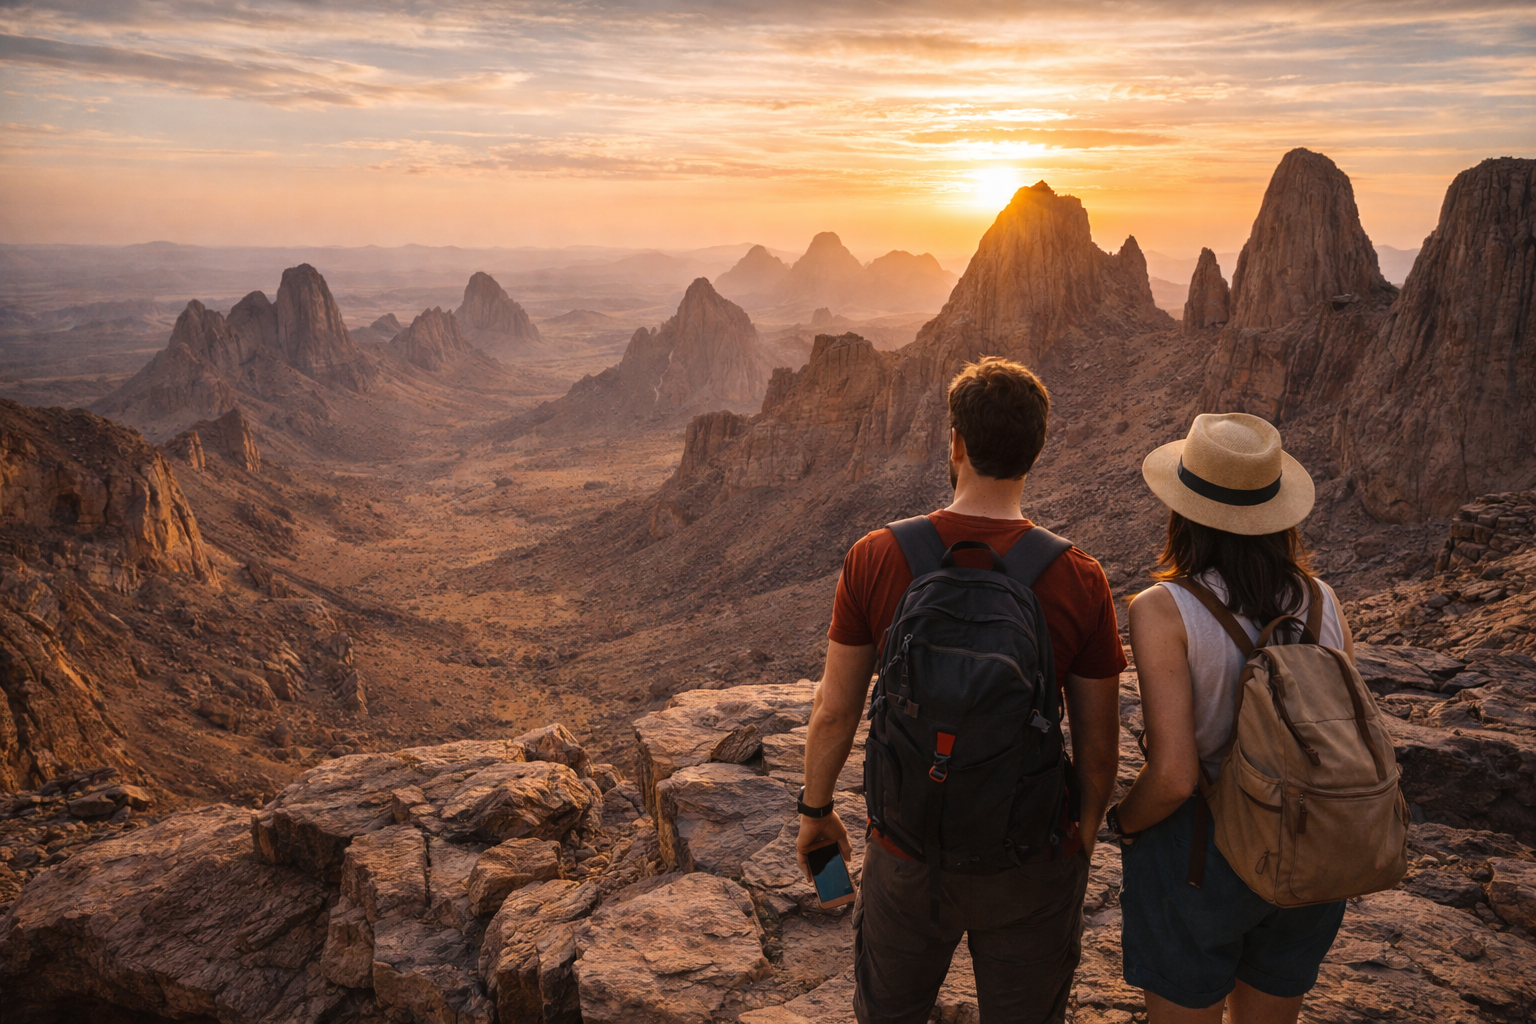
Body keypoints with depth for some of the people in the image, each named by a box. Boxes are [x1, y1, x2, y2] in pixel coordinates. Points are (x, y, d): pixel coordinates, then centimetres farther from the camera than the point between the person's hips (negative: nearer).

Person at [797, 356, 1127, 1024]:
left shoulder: (876, 559, -14)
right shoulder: (1080, 580, -15)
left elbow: (834, 713, -7)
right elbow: (1098, 747, -6)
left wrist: (815, 809, 10)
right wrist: (1085, 833, 13)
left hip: (907, 851, 0)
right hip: (1031, 860, 0)